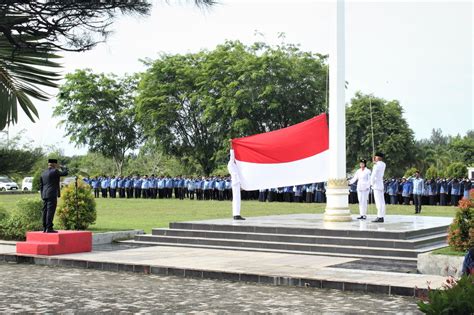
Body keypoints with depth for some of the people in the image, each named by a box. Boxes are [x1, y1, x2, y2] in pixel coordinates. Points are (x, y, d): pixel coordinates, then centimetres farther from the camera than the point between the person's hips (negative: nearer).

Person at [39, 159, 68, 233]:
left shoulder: (43, 173, 15)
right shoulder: (55, 171, -8)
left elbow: (41, 186, 17)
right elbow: (65, 173, -2)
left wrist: (42, 195, 20)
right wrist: (61, 167, 13)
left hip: (45, 195, 8)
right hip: (52, 195, -8)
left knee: (45, 211, 8)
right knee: (50, 211, -9)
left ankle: (44, 228, 9)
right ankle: (49, 228, -11)